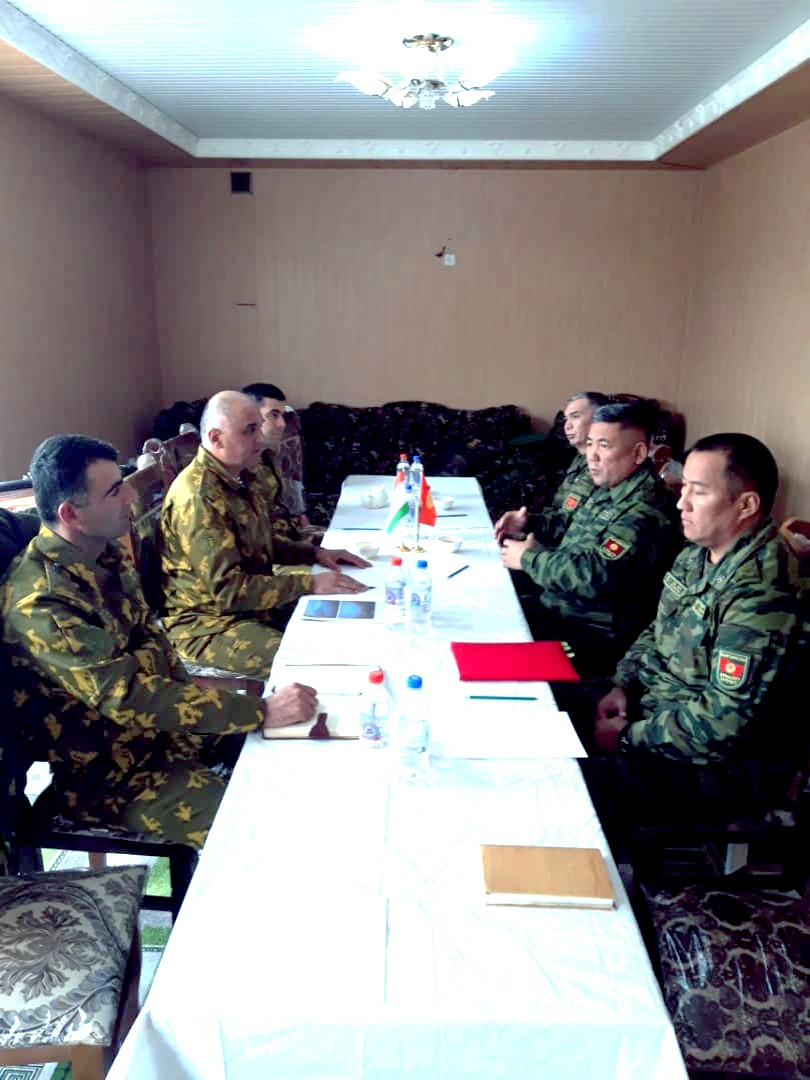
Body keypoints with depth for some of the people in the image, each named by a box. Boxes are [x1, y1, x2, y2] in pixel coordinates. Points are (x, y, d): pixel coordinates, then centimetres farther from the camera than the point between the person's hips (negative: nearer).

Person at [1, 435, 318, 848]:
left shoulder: (104, 553, -2)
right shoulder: (41, 604, -29)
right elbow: (127, 696, -33)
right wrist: (264, 711, -31)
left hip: (153, 718, 8)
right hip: (105, 768, -8)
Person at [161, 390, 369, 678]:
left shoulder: (242, 478, 6)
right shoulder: (197, 498, -24)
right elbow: (226, 589, -27)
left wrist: (315, 554, 4)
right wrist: (310, 583, -27)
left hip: (254, 600, 9)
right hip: (209, 623, -9)